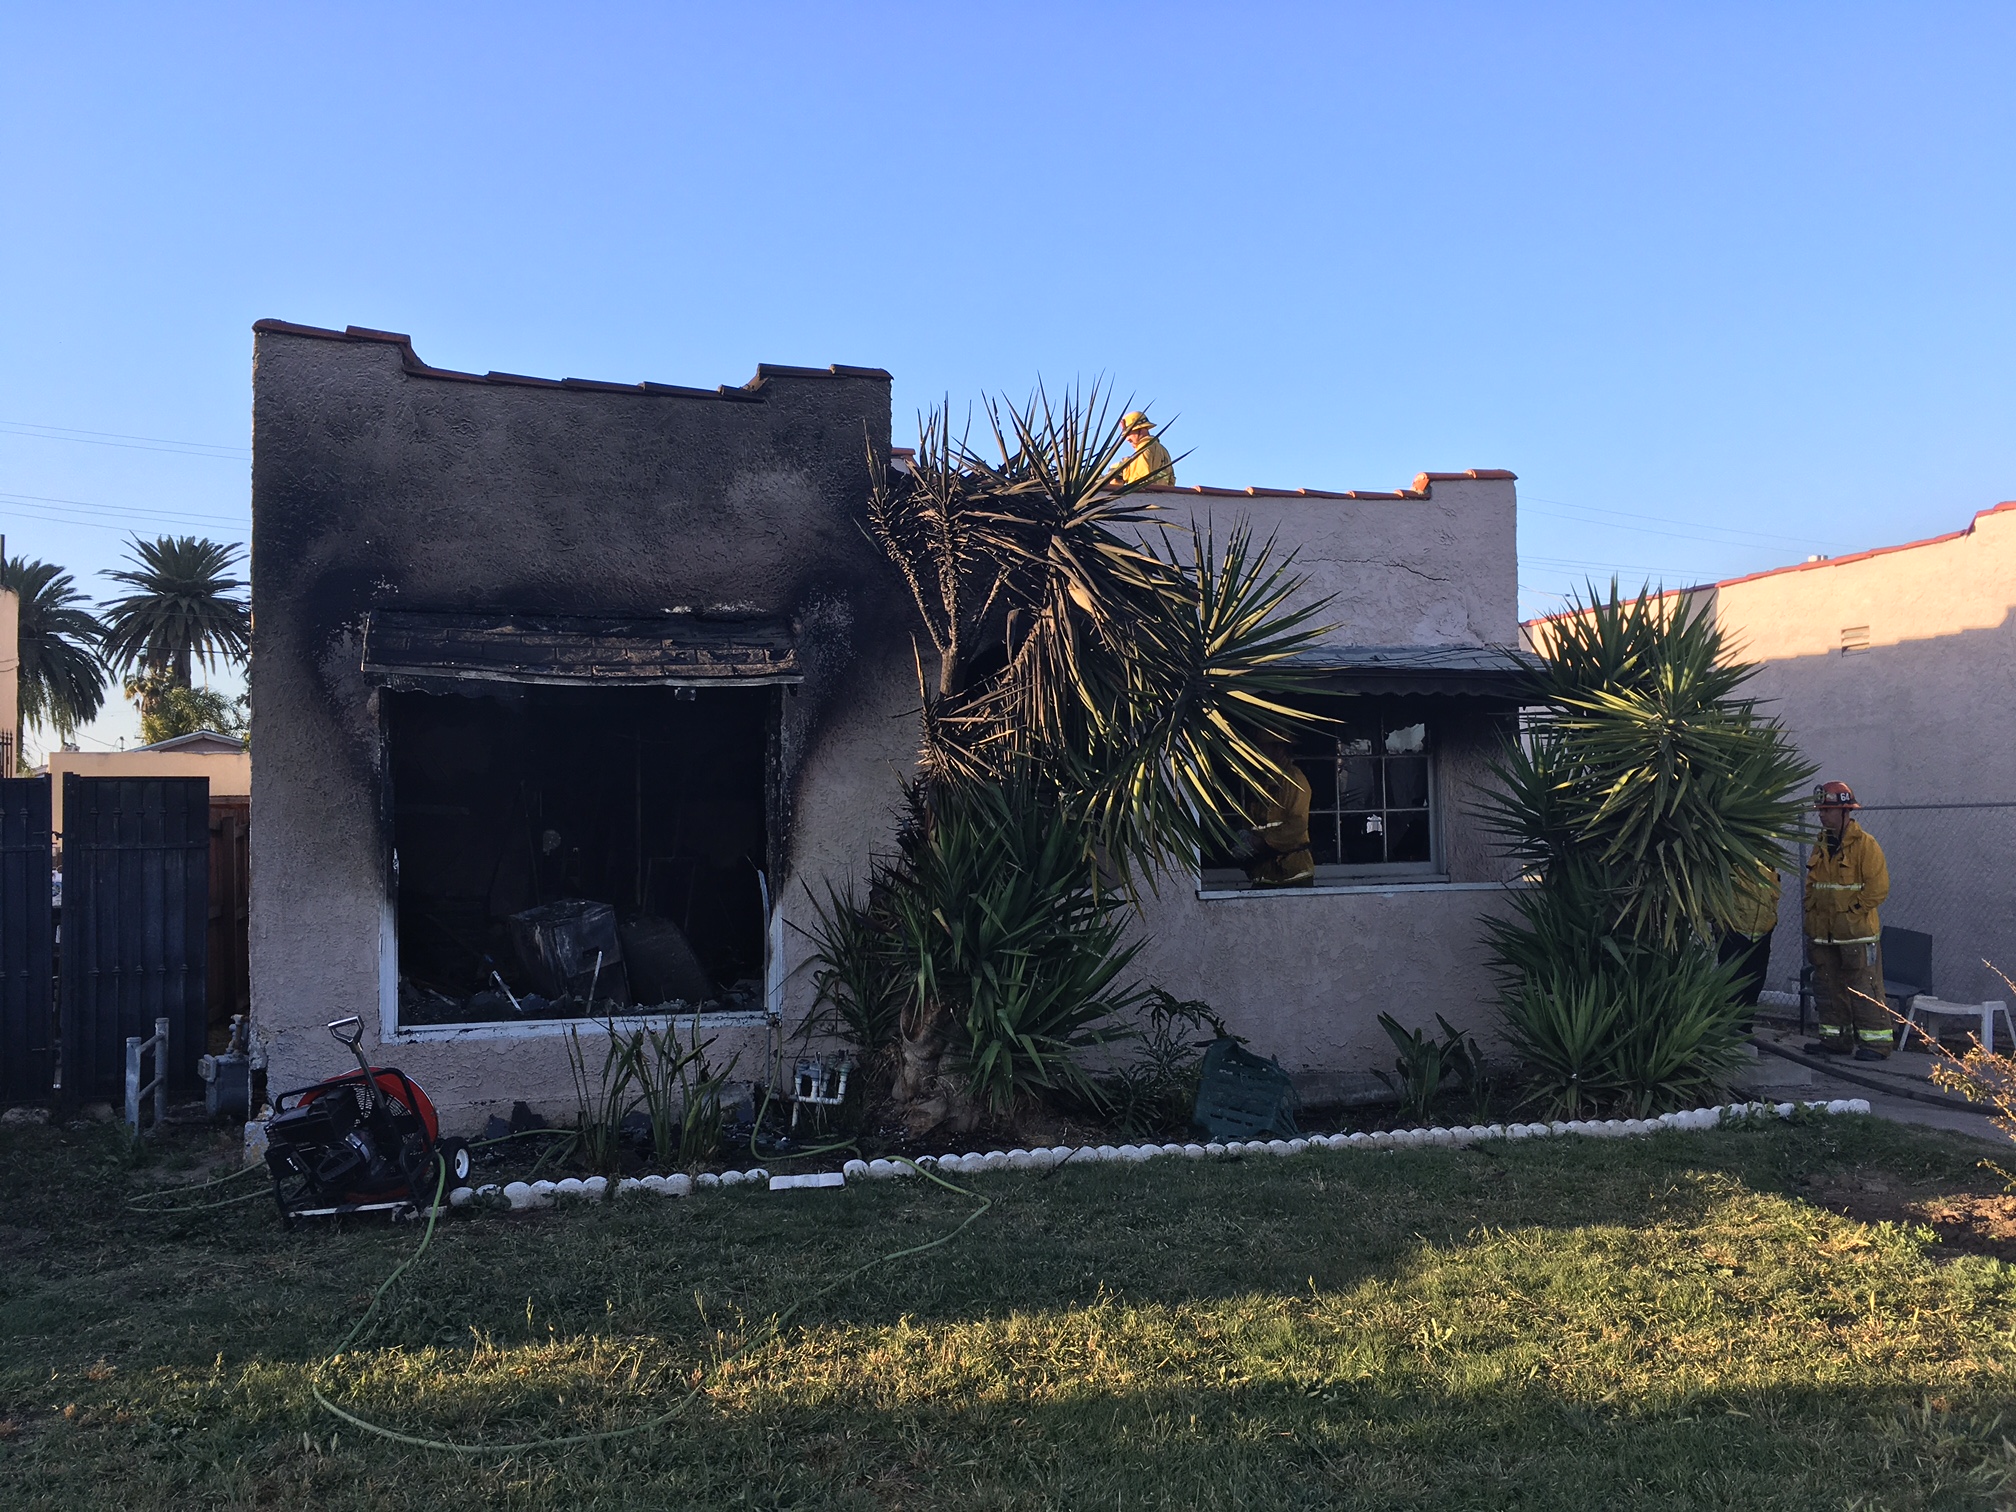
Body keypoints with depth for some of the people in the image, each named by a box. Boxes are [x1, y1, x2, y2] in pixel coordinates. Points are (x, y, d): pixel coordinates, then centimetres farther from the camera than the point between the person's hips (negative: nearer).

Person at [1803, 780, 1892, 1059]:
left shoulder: (1865, 845, -9)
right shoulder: (1821, 846, 13)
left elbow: (1878, 887, -13)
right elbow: (1811, 886, 20)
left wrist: (1852, 910, -13)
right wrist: (1811, 916, 11)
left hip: (1857, 933, -7)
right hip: (1824, 934, 7)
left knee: (1865, 990, -4)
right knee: (1830, 989, 12)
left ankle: (1875, 1040, 2)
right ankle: (1835, 1037, 20)